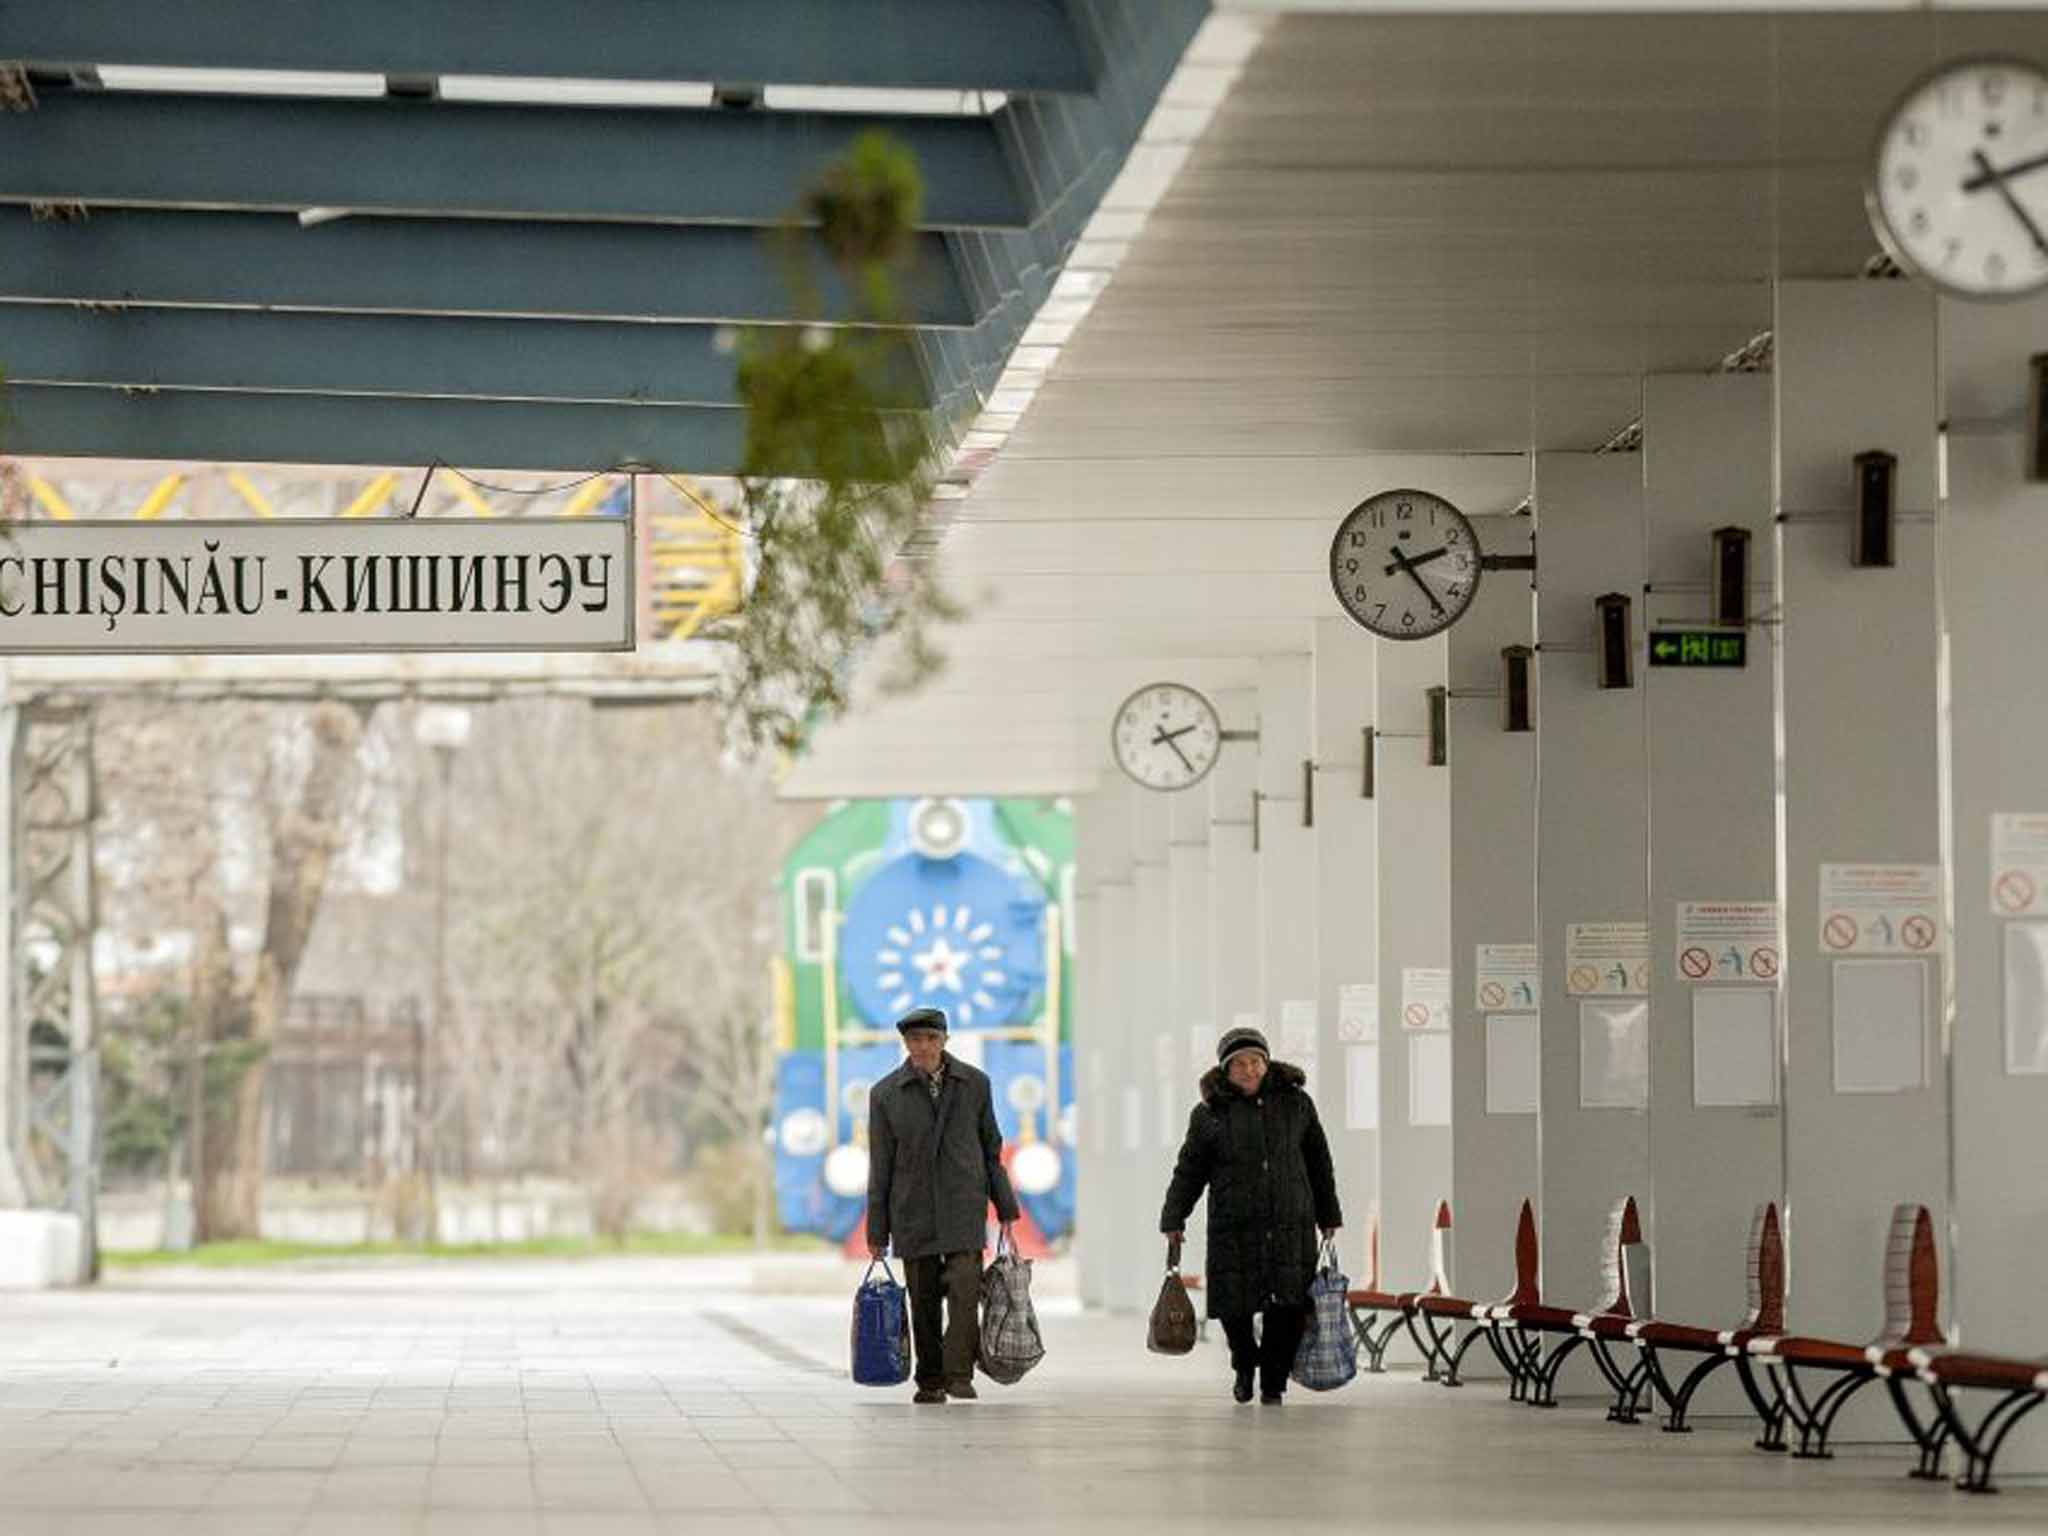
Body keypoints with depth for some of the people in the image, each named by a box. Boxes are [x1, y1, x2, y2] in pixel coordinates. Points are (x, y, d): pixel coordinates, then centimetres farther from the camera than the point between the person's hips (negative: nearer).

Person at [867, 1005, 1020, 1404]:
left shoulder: (975, 1084, 4)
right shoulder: (886, 1094, 1)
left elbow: (991, 1150, 10)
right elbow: (880, 1166, 3)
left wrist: (1006, 1210, 6)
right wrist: (877, 1232, 2)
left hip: (963, 1209, 0)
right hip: (914, 1213, 0)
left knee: (965, 1289, -14)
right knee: (923, 1300, 3)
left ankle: (959, 1376, -10)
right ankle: (930, 1382, 13)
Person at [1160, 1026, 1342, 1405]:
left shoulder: (1295, 1104, 8)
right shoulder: (1210, 1114, 3)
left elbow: (1318, 1163, 14)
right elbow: (1189, 1171, 6)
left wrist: (1329, 1217, 15)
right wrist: (1173, 1220, -2)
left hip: (1291, 1224, 1)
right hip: (1234, 1227, -1)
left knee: (1289, 1306, -6)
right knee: (1234, 1304, -2)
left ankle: (1274, 1383, 10)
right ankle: (1245, 1364, 28)